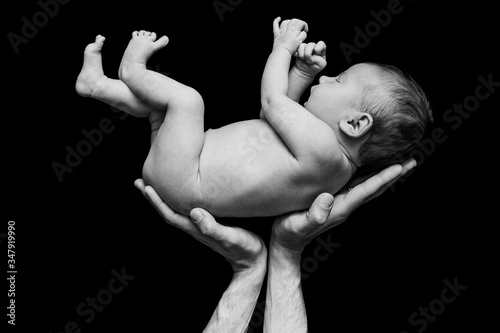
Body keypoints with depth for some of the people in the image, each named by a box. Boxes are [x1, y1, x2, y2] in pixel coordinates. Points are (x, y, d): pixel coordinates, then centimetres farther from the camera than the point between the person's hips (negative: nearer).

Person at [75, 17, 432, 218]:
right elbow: (277, 113, 15)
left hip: (183, 185, -9)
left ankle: (133, 71, 9)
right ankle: (98, 83, 23)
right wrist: (303, 73, 3)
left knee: (187, 98, -16)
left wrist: (284, 47, 2)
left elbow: (272, 102, -14)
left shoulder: (324, 150, -25)